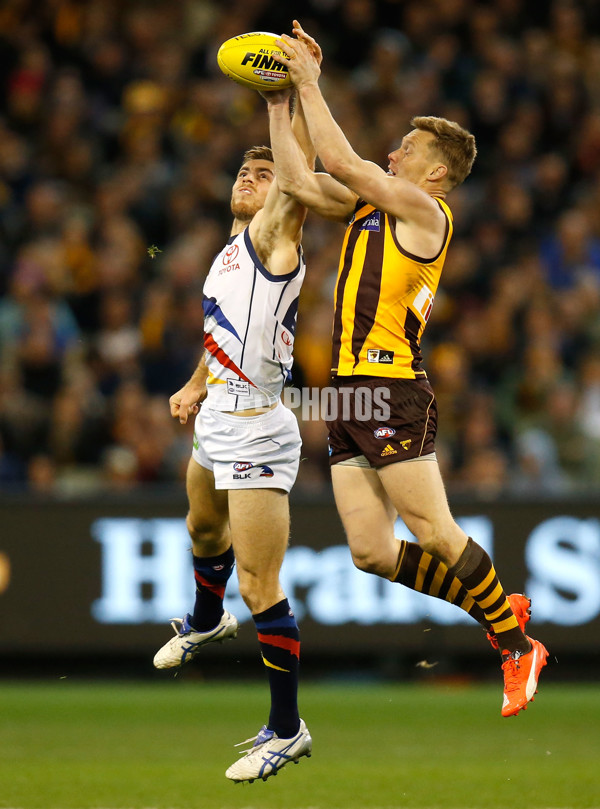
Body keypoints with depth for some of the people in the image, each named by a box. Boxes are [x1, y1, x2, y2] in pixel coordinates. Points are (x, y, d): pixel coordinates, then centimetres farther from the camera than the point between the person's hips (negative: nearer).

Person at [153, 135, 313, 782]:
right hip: (217, 425, 10)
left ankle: (286, 729, -2)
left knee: (259, 587, -10)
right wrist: (196, 388, 32)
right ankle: (207, 622, 65)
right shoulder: (229, 253, 14)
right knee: (204, 530, 35)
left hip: (257, 433, -10)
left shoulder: (273, 239, -12)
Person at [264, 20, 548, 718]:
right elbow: (296, 181, 18)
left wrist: (311, 83, -5)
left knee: (434, 535, -7)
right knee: (371, 553, 5)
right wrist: (279, 100, 15)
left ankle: (518, 647, 6)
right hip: (350, 395, 8)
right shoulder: (368, 206, 18)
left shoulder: (424, 209, -6)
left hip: (391, 391, -8)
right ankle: (499, 608, 18)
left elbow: (340, 163, -13)